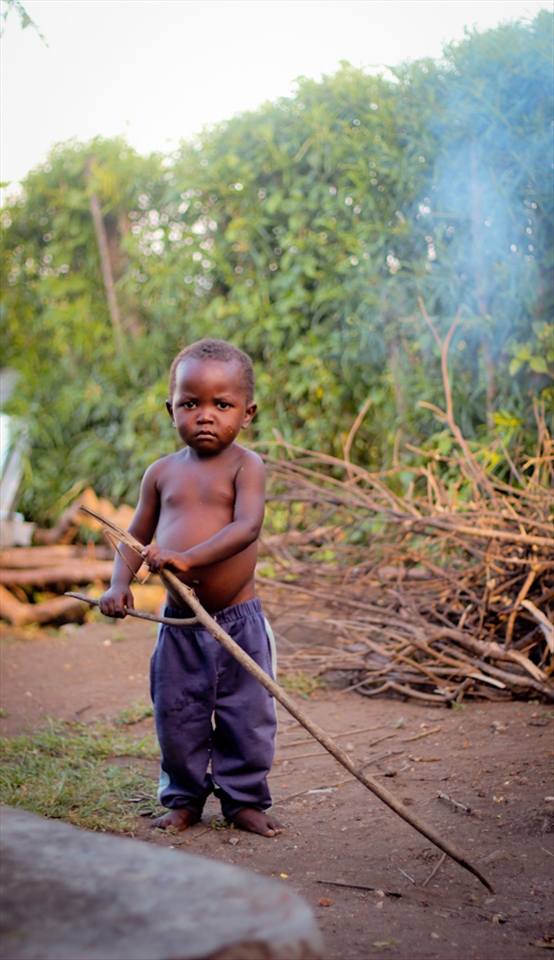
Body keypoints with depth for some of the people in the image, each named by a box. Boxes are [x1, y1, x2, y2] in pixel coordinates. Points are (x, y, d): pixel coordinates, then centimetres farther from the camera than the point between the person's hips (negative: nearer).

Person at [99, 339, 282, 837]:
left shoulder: (245, 465, -7)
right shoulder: (162, 472, 6)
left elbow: (247, 526, -23)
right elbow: (137, 537, 14)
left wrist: (189, 557, -35)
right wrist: (120, 583, -3)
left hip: (238, 619, -3)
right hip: (179, 621, 3)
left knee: (247, 714, 7)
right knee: (177, 716, 9)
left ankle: (245, 799, 25)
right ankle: (184, 799, 28)